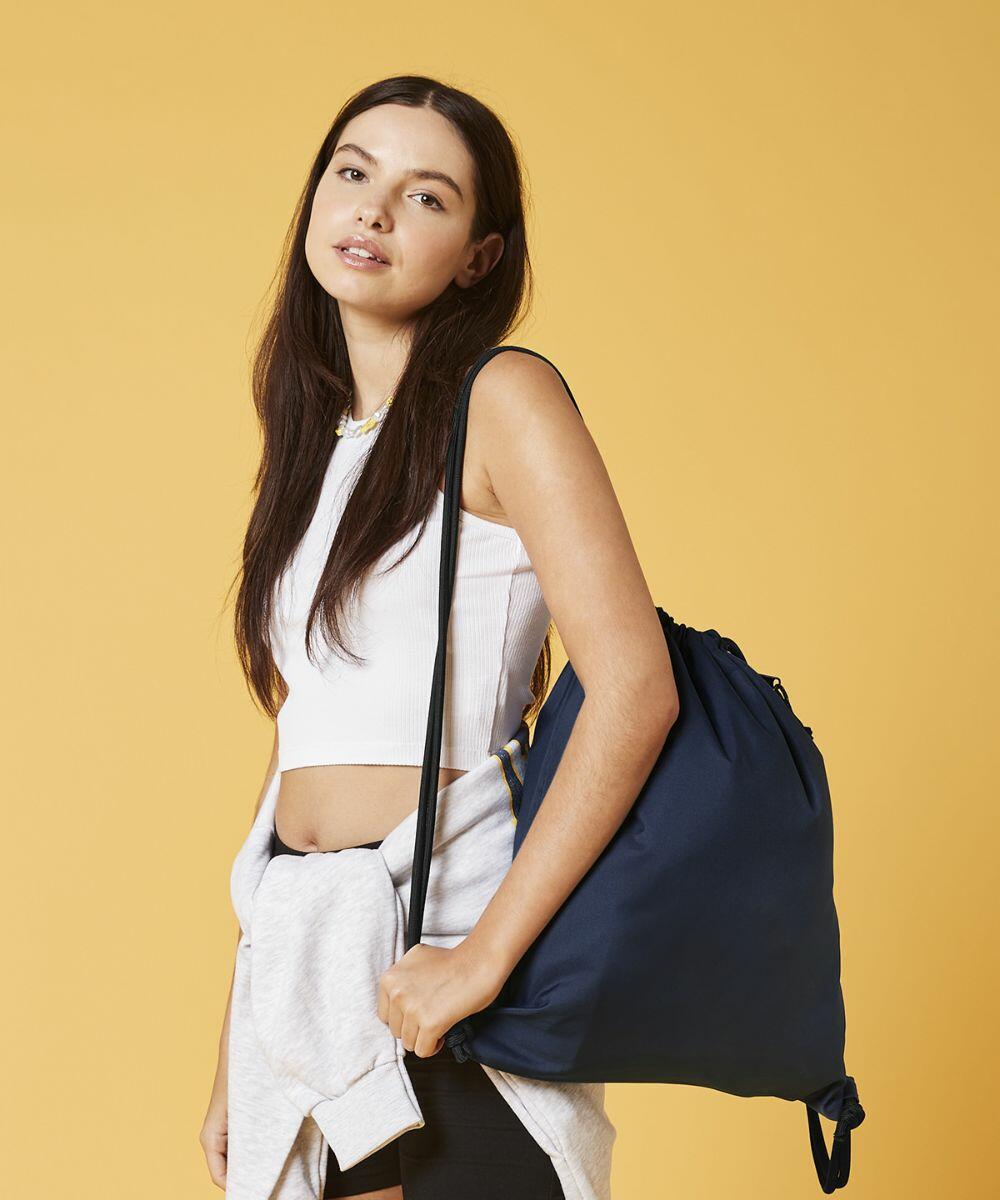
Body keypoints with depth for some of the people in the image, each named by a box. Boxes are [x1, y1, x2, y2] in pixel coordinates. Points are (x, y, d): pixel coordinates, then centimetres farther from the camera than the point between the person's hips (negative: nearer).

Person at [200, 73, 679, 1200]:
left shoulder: (505, 400, -8)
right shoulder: (313, 439, 12)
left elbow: (635, 691, -18)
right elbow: (296, 741, 13)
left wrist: (485, 952, -21)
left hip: (444, 931, -6)